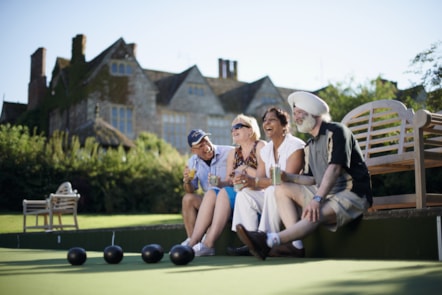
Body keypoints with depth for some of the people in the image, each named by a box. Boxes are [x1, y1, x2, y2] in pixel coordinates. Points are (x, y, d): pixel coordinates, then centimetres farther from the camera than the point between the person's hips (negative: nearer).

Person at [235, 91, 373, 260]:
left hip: (353, 194, -8)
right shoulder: (310, 145, 18)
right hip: (326, 194, 8)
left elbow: (334, 169, -22)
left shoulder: (336, 131, -9)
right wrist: (288, 177, -5)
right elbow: (312, 179, 14)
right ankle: (295, 242, -22)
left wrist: (317, 199, -32)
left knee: (315, 214, -35)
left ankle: (270, 241, -51)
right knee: (282, 190, -3)